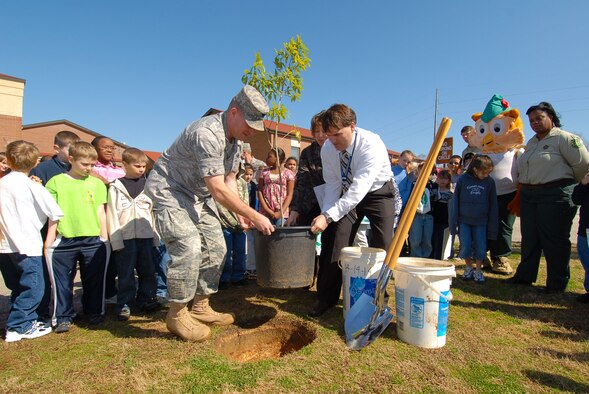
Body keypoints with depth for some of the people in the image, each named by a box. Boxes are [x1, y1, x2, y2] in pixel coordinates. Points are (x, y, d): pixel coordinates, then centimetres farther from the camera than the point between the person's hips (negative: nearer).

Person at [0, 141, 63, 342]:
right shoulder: (33, 186, -11)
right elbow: (55, 213, -10)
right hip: (28, 246, -6)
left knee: (19, 288, 17)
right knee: (33, 288, 3)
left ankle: (28, 320, 27)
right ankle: (18, 328, 7)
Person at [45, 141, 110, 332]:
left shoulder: (97, 183, 7)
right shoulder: (56, 182, 3)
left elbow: (100, 212, 8)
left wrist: (105, 237, 6)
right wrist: (49, 239, -1)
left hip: (94, 240, 1)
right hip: (64, 240, -1)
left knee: (94, 280, 9)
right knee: (63, 281, 7)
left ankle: (95, 313, 24)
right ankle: (63, 317, 21)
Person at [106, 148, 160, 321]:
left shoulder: (147, 185, 8)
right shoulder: (116, 187, 1)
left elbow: (153, 211, 7)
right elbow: (112, 214, -2)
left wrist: (156, 235, 2)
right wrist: (116, 240, -9)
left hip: (146, 236, 3)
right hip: (126, 237, -3)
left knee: (148, 271, 10)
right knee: (126, 274, 5)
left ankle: (146, 299, 25)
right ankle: (124, 305, 16)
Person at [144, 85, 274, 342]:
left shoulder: (235, 137, 1)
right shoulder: (207, 134, -29)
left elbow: (229, 182, 5)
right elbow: (218, 190, -31)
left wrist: (243, 215, -6)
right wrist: (255, 217, -26)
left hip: (198, 195, 9)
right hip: (170, 190, -9)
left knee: (215, 247, 5)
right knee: (189, 247, -21)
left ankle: (200, 307, 18)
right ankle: (177, 315, -3)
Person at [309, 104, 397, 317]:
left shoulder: (372, 144, -33)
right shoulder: (327, 149, -16)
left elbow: (359, 188, -41)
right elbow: (333, 185, -11)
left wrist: (328, 217, -47)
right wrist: (325, 215, -26)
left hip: (377, 193, -4)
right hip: (348, 194, 4)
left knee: (382, 246, -10)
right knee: (333, 239, -5)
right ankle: (326, 297, 8)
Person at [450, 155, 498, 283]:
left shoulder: (490, 182, -1)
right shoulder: (463, 180, -6)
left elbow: (493, 205, 4)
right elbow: (455, 202, -2)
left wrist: (492, 226, 2)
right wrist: (453, 222, -3)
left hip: (480, 221, 1)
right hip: (464, 220, -1)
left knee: (481, 247, 1)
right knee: (465, 247, 0)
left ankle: (478, 271, 20)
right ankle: (469, 268, 23)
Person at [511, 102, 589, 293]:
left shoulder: (564, 138, -7)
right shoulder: (532, 142, 17)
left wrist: (565, 183, 2)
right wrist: (526, 188, 13)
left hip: (555, 195, -7)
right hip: (528, 195, 8)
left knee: (554, 240, -2)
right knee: (529, 239, 13)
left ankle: (557, 283, 10)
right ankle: (525, 276, 25)